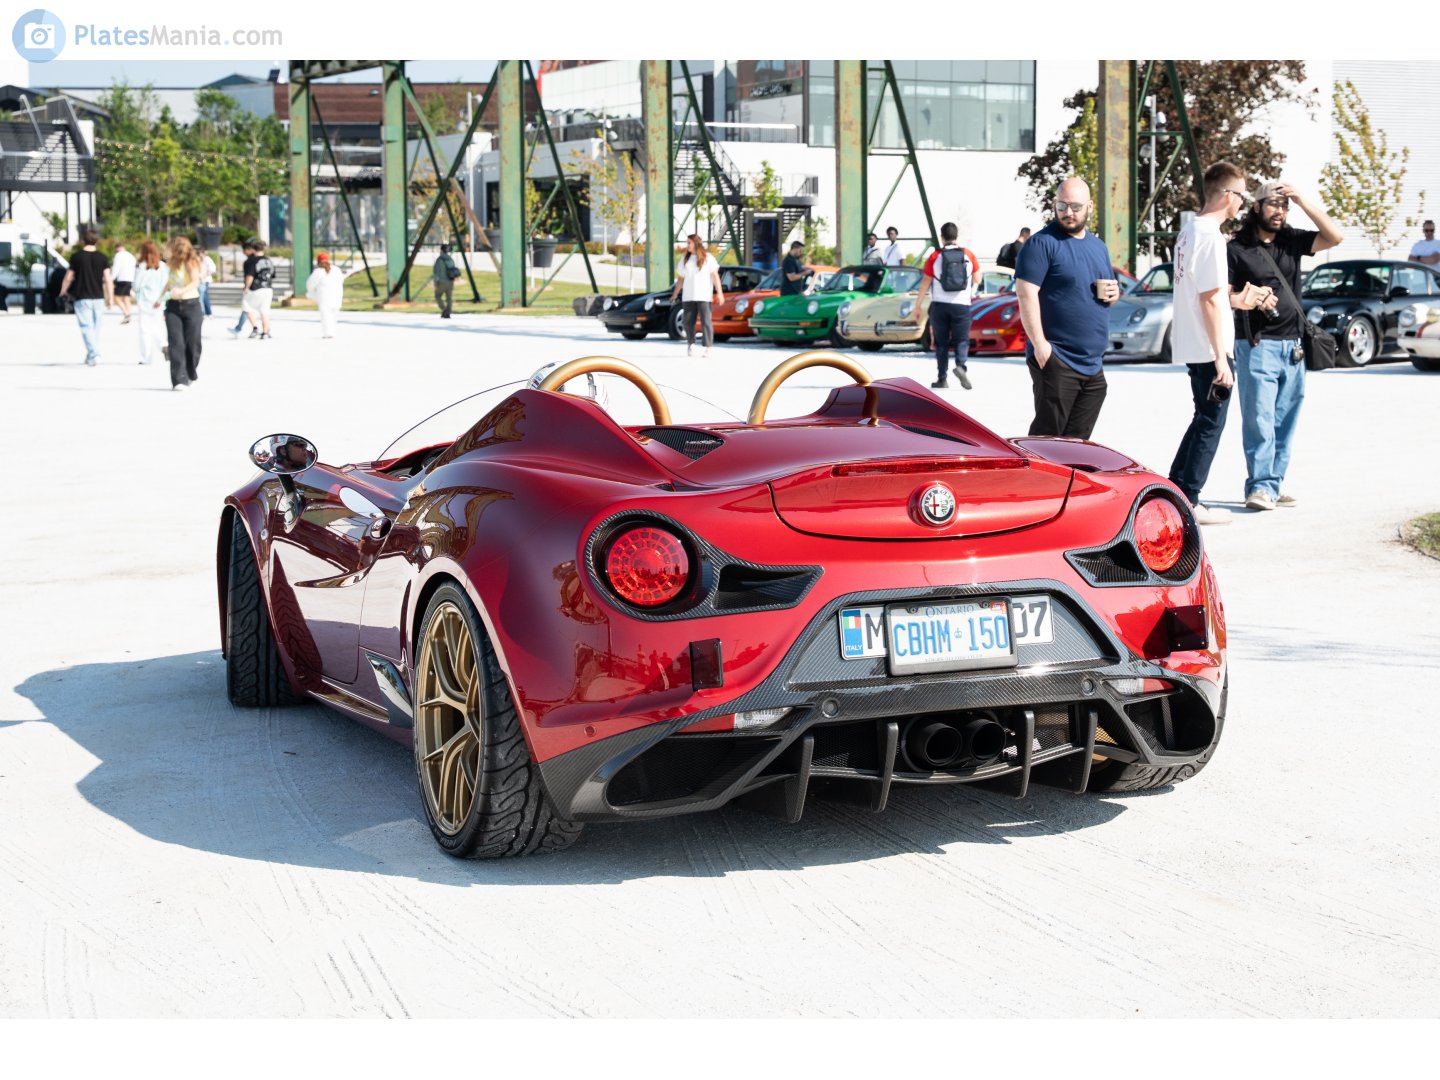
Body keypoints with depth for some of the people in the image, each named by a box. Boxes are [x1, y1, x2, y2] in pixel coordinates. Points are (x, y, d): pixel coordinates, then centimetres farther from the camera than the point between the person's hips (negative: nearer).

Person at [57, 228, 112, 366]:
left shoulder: (76, 257, -4)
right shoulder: (103, 257, 0)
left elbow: (69, 277, 1)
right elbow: (107, 279, -4)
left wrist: (63, 291, 18)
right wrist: (110, 298, 1)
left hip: (82, 297, -3)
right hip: (98, 297, 3)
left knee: (86, 326, -5)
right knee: (96, 326, 14)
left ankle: (93, 353, -22)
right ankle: (92, 354, 21)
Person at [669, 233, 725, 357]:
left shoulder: (707, 258, 2)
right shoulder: (685, 260, 14)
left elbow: (715, 276, -2)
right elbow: (681, 279, 18)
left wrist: (719, 293, -10)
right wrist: (674, 295, 15)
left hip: (703, 296, -4)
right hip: (688, 296, 4)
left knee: (705, 322, -8)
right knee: (688, 321, 1)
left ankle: (708, 348, -8)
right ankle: (690, 344, 15)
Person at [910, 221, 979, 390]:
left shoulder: (935, 257, -1)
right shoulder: (969, 255, 2)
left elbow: (925, 284, 0)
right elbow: (977, 279, 14)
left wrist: (917, 307, 5)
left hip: (939, 305, 0)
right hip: (962, 305, 0)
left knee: (941, 342, 9)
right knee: (961, 339, 6)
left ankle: (942, 378, 6)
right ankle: (960, 365, -21)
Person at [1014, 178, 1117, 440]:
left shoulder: (1099, 246, 18)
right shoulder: (1042, 243, -6)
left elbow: (1110, 288, 30)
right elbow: (1026, 293, -14)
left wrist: (1114, 293, 4)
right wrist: (1039, 343, -21)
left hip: (1093, 364, 7)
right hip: (1056, 361, -7)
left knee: (1078, 441, 9)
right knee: (1047, 436, -10)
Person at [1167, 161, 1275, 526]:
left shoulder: (1190, 229, 11)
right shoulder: (1210, 236, -18)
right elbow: (1209, 301, -21)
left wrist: (1235, 300, 20)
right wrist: (1221, 359, -19)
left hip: (1192, 346, 10)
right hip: (1208, 349, -10)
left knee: (1204, 421, 19)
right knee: (1210, 424, 0)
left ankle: (1173, 489, 23)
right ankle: (1188, 502, 4)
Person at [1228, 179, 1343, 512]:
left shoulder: (1292, 240, 11)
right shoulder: (1237, 249, -1)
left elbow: (1335, 237, -1)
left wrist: (1303, 201, -6)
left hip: (1293, 346, 5)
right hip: (1257, 345, -5)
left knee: (1284, 422, 6)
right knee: (1259, 419, -11)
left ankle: (1274, 484, 12)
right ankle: (1260, 486, -12)